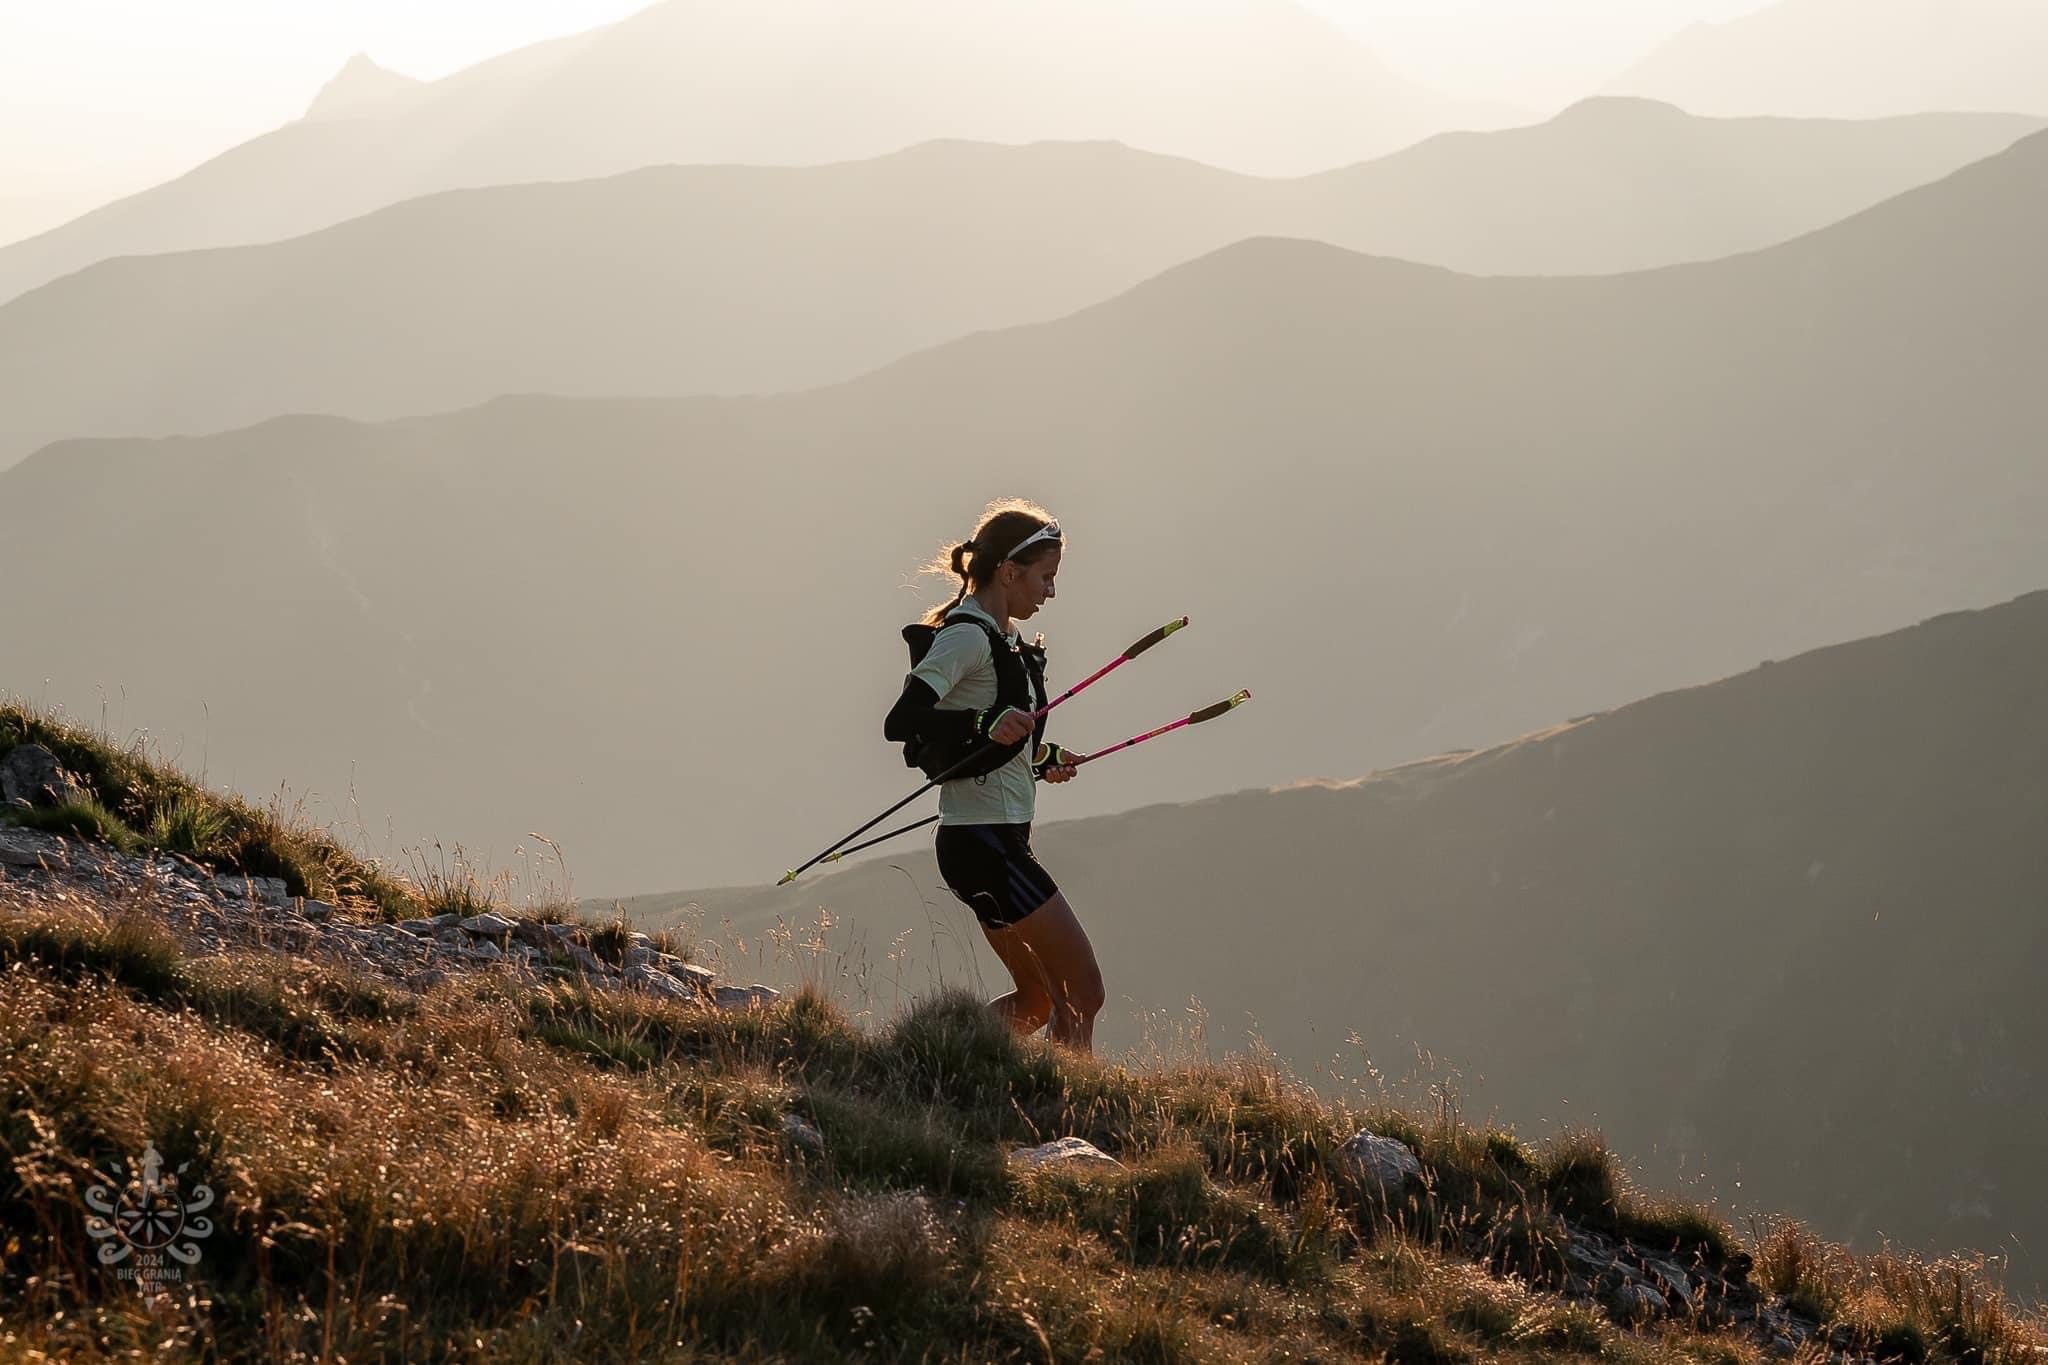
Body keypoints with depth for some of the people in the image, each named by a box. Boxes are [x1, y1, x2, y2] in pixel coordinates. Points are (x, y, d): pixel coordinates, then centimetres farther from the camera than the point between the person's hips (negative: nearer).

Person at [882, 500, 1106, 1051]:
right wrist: (985, 725, -37)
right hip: (983, 842, -10)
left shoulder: (997, 638, 17)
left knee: (1038, 1000, 12)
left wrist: (1038, 758, 19)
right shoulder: (968, 637, -13)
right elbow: (901, 721, -25)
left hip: (1001, 840, 10)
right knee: (1084, 992, -10)